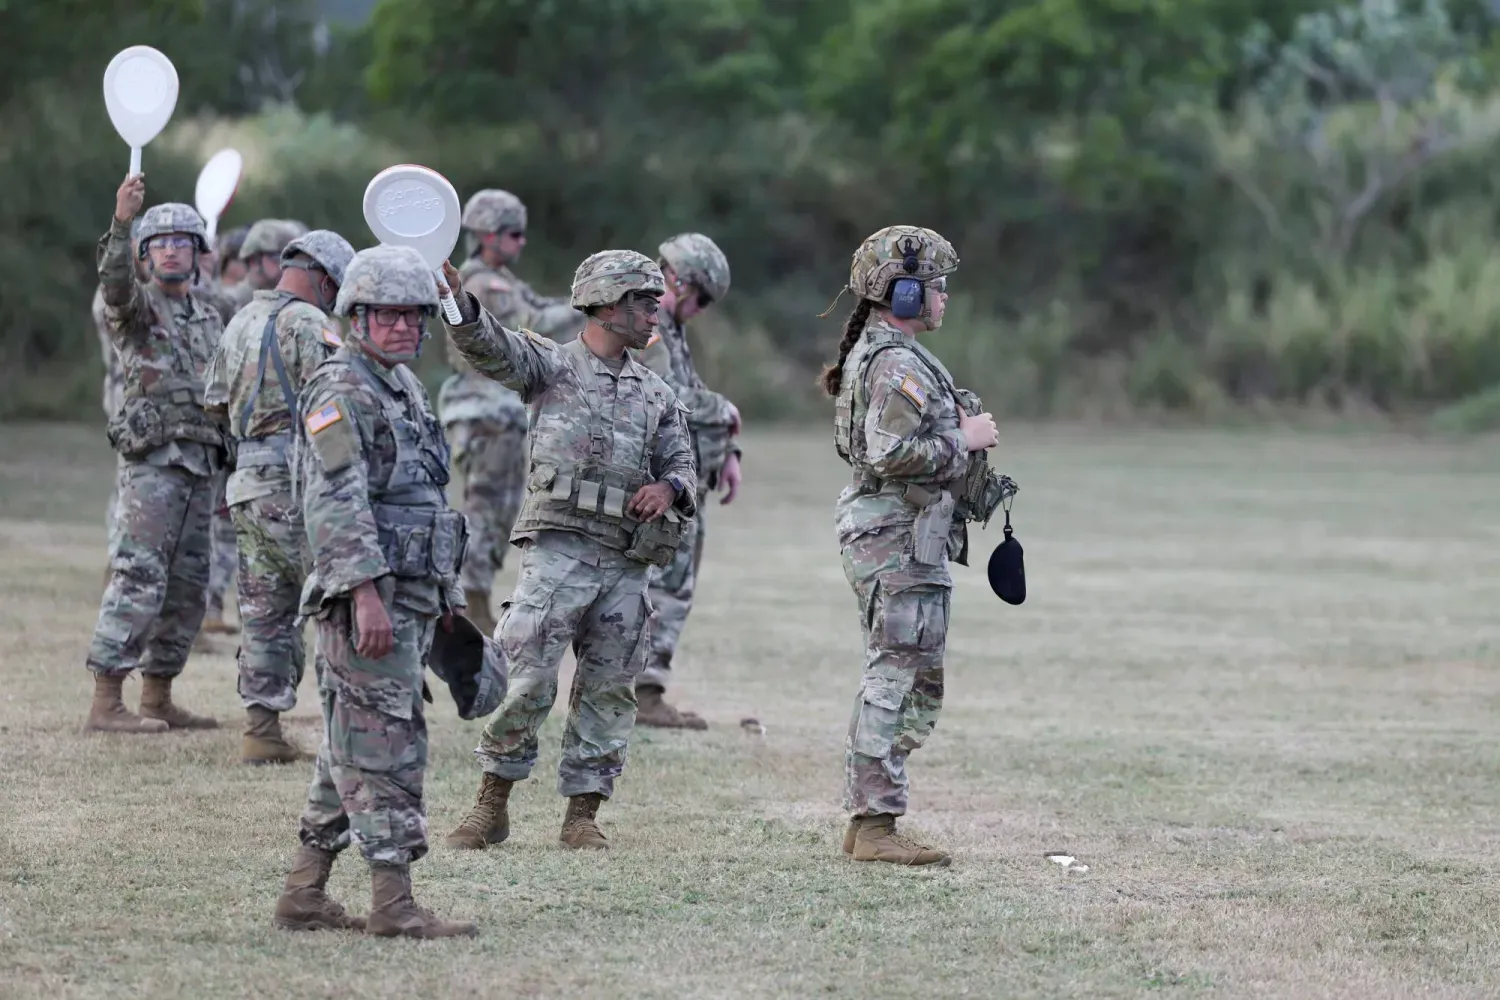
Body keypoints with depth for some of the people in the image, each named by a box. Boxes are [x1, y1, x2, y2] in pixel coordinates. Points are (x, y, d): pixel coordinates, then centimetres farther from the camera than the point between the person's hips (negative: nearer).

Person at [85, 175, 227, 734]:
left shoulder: (208, 320, 20)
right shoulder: (136, 305, 0)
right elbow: (114, 282, -24)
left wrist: (228, 467, 21)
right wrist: (120, 221, -40)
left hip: (201, 463, 7)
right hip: (153, 460, -7)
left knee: (187, 588, 8)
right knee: (139, 580, -13)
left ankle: (158, 698, 15)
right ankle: (106, 702, -14)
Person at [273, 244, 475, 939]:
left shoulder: (404, 387, 19)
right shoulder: (340, 391, -11)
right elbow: (336, 502, -21)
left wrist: (446, 590, 25)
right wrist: (367, 591, -28)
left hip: (410, 597, 10)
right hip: (367, 597, -10)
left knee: (351, 751, 11)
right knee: (387, 747, -9)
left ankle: (304, 894, 16)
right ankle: (392, 902, -9)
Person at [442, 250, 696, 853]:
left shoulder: (657, 395, 16)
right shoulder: (551, 366, 3)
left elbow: (682, 465, 15)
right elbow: (486, 344, -12)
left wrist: (668, 487, -10)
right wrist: (454, 294, -31)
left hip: (626, 564, 5)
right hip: (558, 548, -5)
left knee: (608, 689, 5)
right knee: (528, 680, -10)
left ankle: (582, 814, 13)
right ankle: (491, 806, 2)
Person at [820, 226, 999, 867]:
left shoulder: (870, 356, 16)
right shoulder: (899, 366, -17)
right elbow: (892, 454, -27)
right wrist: (963, 440, -15)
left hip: (886, 536, 11)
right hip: (900, 540, -11)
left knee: (899, 683, 15)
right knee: (899, 683, -9)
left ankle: (866, 820, 17)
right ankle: (875, 826, -8)